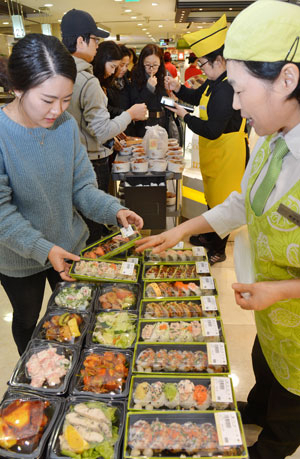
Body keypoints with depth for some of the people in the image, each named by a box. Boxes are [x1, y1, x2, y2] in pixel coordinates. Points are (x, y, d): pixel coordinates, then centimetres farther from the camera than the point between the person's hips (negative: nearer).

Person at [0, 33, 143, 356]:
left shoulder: (66, 125, -11)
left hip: (70, 245, 4)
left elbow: (81, 187, -7)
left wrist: (114, 210, -24)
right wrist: (43, 249, -32)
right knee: (27, 320, 23)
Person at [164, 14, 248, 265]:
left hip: (226, 153, -10)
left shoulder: (228, 89, -28)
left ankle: (218, 251, 20)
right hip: (213, 150, 10)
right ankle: (210, 236, 42)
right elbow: (197, 97, 23)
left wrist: (185, 116, -17)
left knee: (221, 200, 3)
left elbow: (212, 130, -30)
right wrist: (178, 88, 4)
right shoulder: (215, 82, 4)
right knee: (212, 197, 22)